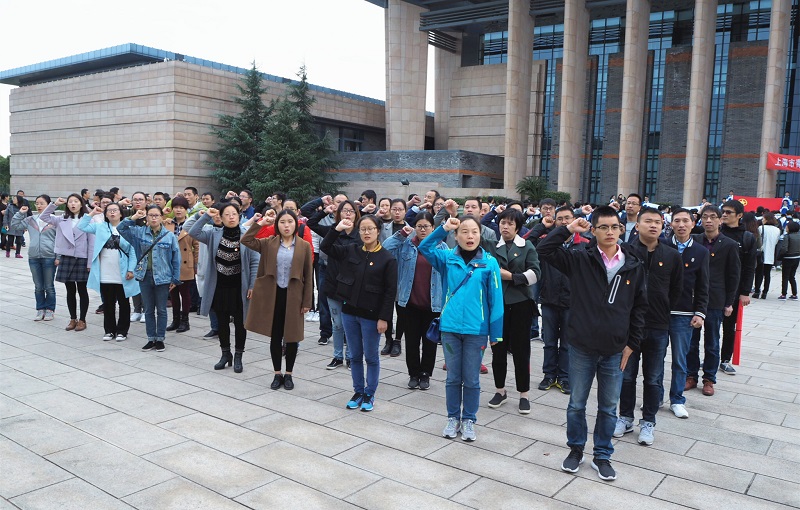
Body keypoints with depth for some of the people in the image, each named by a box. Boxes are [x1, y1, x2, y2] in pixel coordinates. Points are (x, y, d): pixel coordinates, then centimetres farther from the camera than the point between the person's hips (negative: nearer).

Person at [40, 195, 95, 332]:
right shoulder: (62, 220, 8)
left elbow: (92, 243, -6)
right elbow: (43, 217, 7)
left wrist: (90, 263, -9)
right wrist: (54, 204, -3)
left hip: (82, 259, -4)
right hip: (66, 258, 4)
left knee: (82, 290, 5)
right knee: (70, 291, 11)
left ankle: (82, 320, 15)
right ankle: (73, 319, 21)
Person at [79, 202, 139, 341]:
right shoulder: (100, 227, 9)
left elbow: (133, 251, -4)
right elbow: (82, 226, 6)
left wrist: (131, 269, -10)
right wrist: (92, 214, 4)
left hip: (122, 275, -3)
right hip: (105, 276, 3)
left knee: (123, 304, 8)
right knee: (108, 304, 11)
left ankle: (122, 331, 18)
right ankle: (109, 330, 22)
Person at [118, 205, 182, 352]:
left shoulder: (169, 236, -4)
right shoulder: (139, 232, 3)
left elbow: (176, 258, -2)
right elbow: (120, 229, -1)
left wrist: (175, 279, -4)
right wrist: (133, 218, -12)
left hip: (162, 277, -2)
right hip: (145, 276, 3)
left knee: (161, 310, 7)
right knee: (148, 310, 11)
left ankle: (160, 339, 17)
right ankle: (151, 339, 20)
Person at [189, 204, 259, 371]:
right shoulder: (214, 234, -1)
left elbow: (255, 262, -8)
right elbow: (193, 232, -11)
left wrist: (253, 285, -11)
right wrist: (205, 216, -14)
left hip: (239, 287, -3)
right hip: (219, 286, 3)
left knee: (239, 322, 6)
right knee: (222, 322, 13)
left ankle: (238, 356, 21)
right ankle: (225, 354, 30)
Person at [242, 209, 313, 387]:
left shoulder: (304, 246, -2)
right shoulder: (269, 243, 4)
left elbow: (308, 276, -2)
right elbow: (245, 240, -3)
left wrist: (307, 301, -5)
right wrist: (260, 224, -6)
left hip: (293, 296, -1)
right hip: (273, 295, 1)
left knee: (291, 336, 7)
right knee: (275, 336, 8)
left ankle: (288, 374, 22)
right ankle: (277, 373, 22)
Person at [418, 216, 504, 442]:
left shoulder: (489, 262, -6)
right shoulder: (448, 258, 1)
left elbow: (495, 299, -5)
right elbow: (424, 247, -14)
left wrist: (494, 333, -6)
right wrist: (443, 228, -23)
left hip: (476, 330, -1)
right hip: (450, 327, 2)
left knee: (471, 379, 11)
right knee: (453, 377, 13)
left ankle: (469, 420, 28)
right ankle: (453, 418, 29)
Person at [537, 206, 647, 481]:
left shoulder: (634, 266, 1)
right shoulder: (580, 259, -5)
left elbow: (640, 307, 6)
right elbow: (545, 250, -12)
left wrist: (632, 343, 4)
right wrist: (568, 228, -16)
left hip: (615, 351, 1)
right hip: (582, 348, -1)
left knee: (608, 407, 13)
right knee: (576, 404, 12)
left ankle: (602, 455, 30)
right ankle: (576, 449, 32)